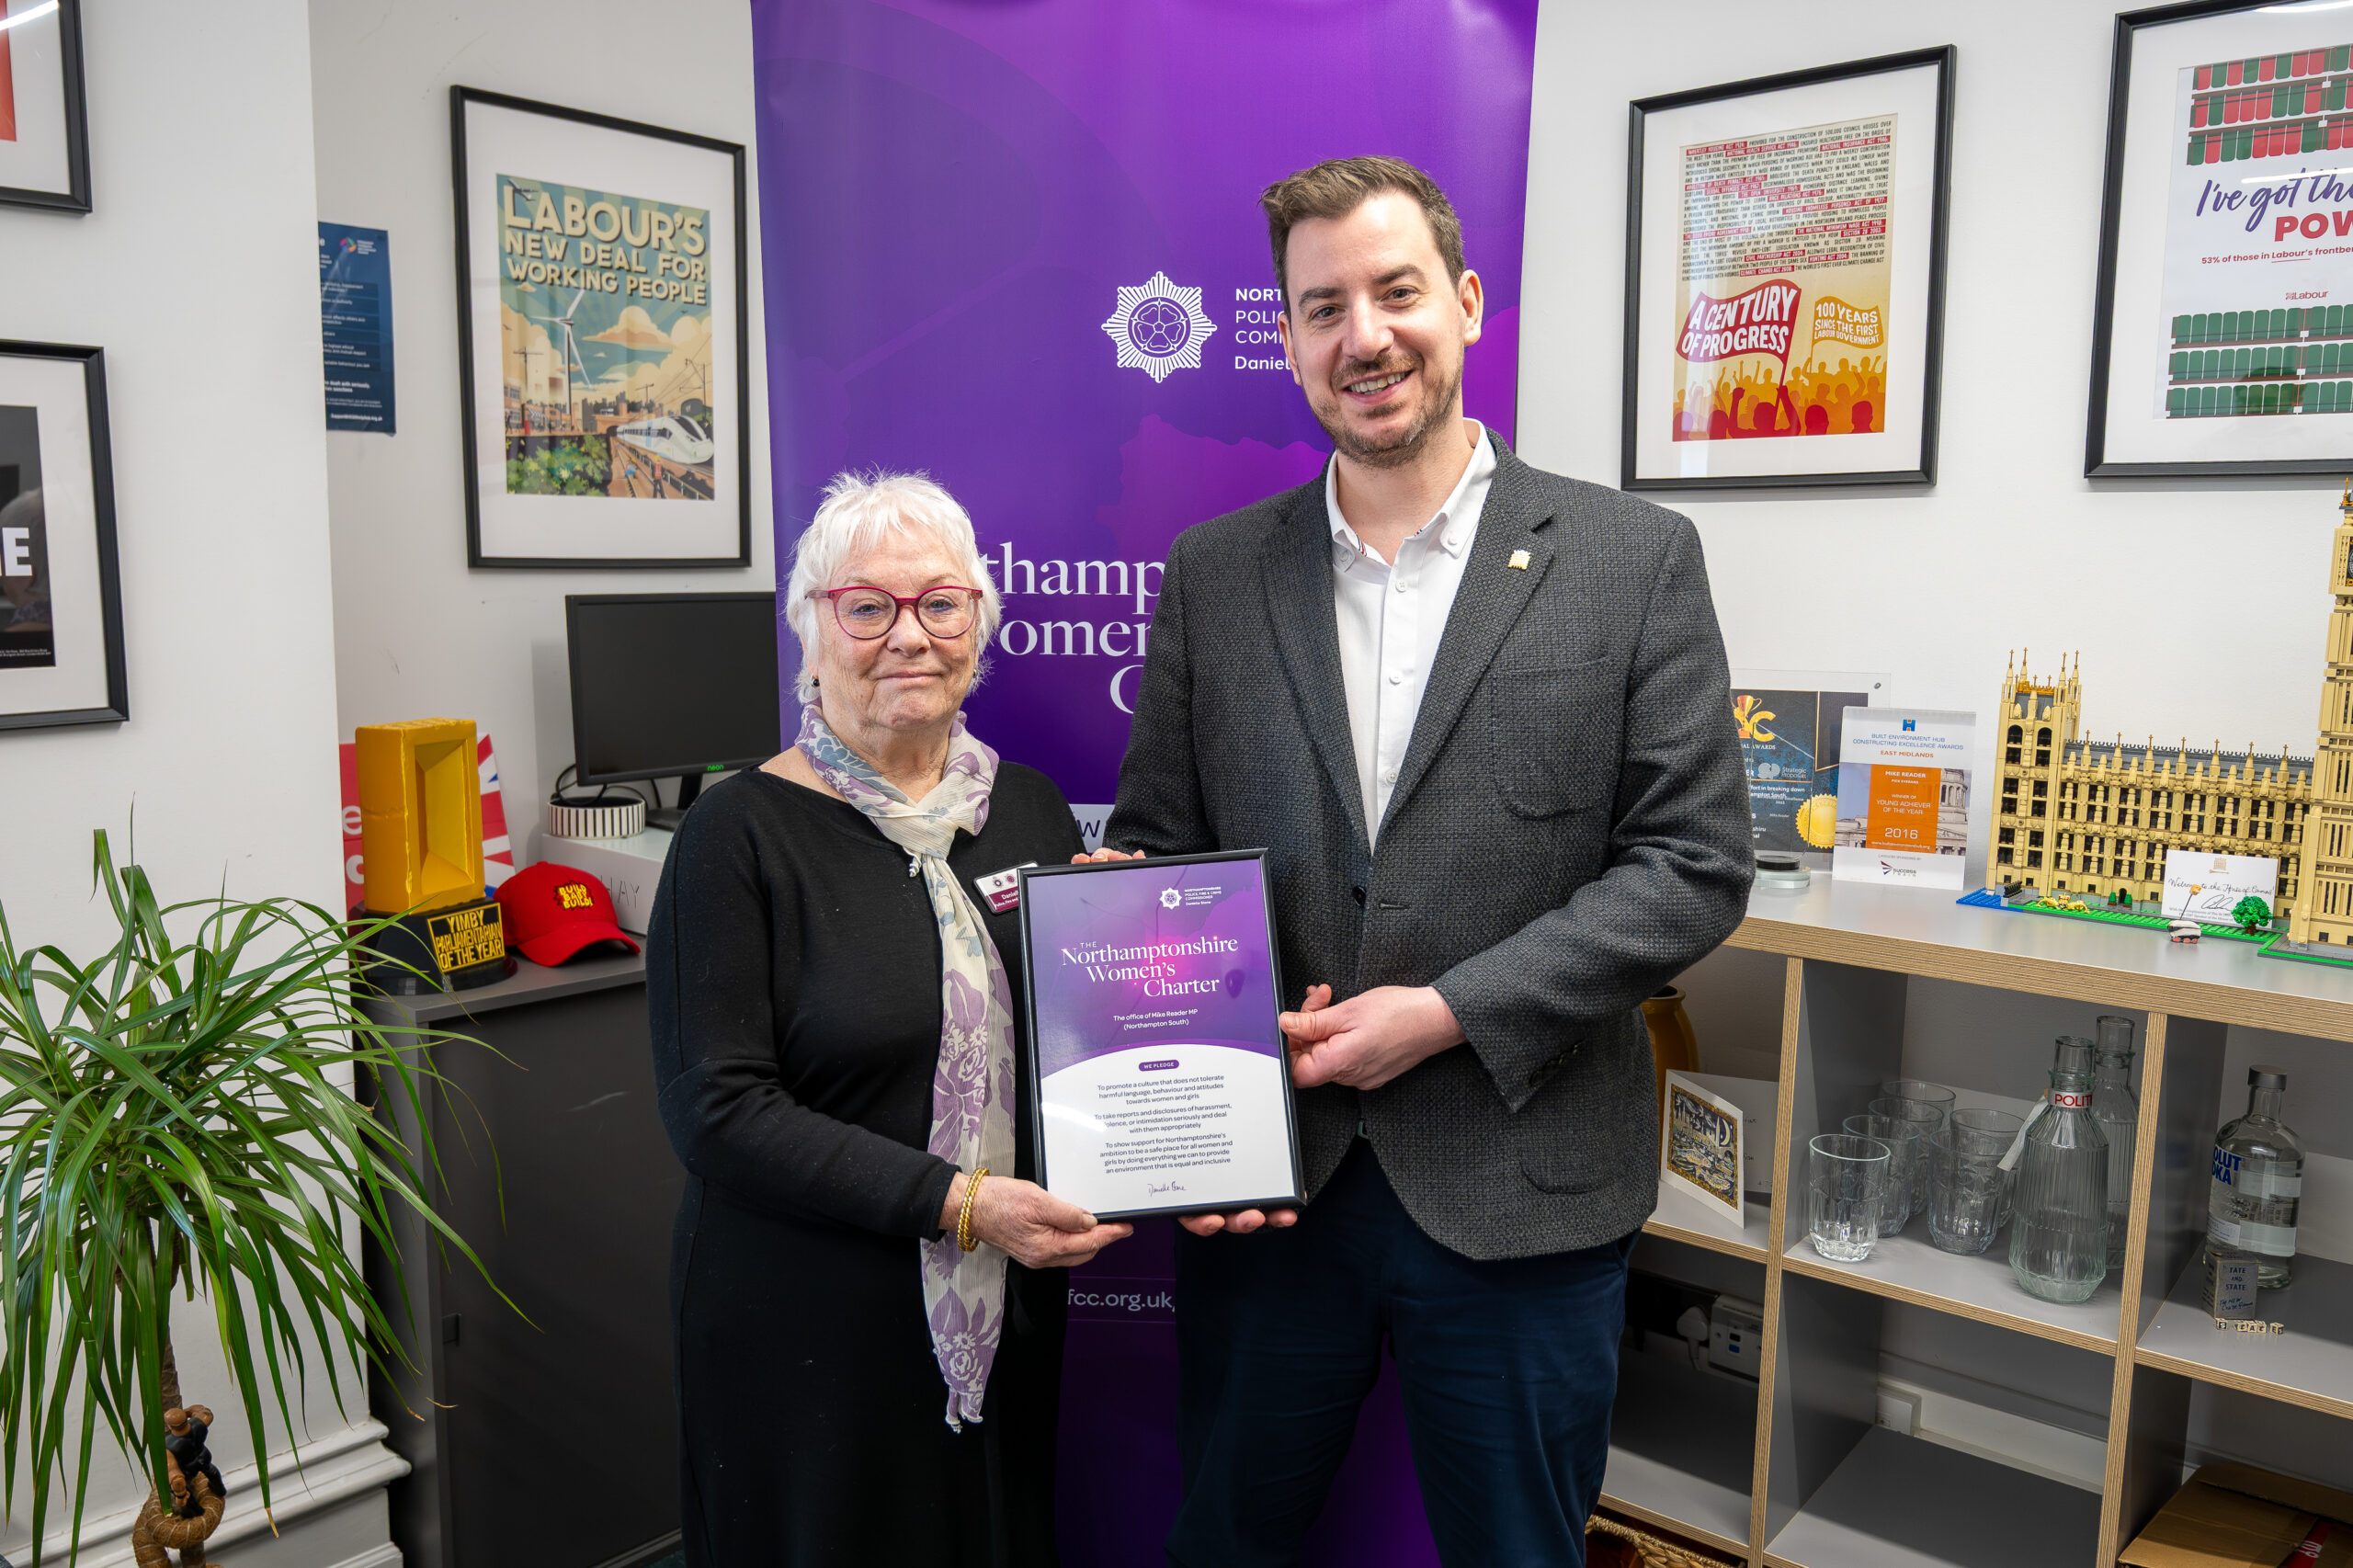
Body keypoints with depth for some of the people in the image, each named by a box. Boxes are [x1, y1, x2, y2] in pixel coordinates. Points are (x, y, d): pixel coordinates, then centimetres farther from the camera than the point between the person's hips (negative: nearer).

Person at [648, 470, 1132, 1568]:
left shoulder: (1030, 809, 5)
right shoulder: (743, 834, -11)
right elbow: (718, 1112, -16)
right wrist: (957, 1203, -22)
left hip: (1008, 1316, 5)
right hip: (808, 1339, -5)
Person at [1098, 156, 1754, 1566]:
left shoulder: (1634, 559, -4)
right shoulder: (1213, 573, 3)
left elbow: (1696, 860, -7)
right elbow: (1153, 847, 5)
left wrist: (1450, 1011, -15)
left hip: (1522, 1191, -1)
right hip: (1267, 1180, 2)